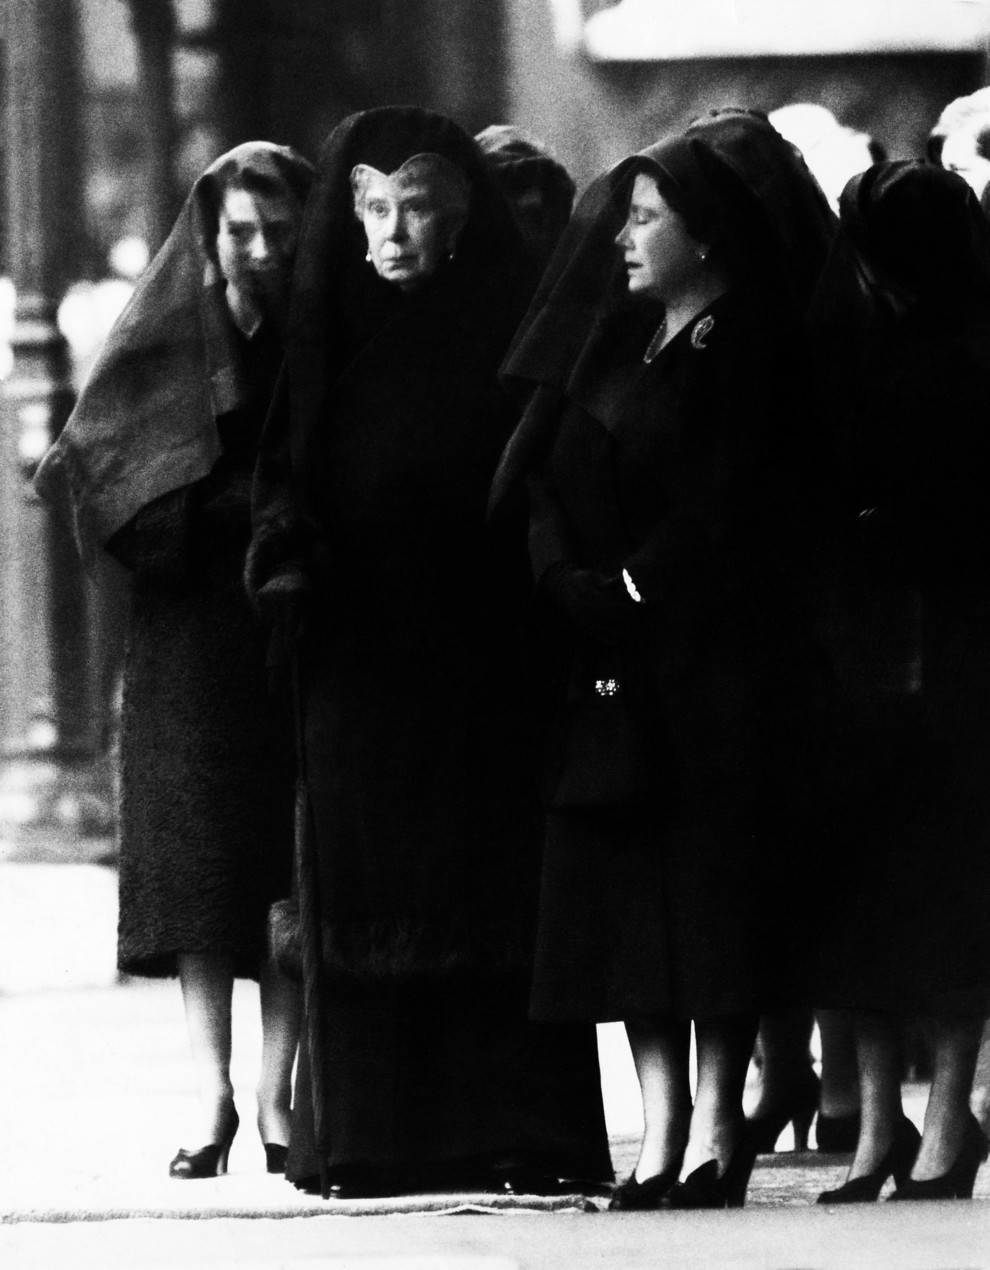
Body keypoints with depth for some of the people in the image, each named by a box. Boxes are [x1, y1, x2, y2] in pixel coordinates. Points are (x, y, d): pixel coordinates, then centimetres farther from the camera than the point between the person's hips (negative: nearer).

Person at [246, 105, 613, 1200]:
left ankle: (522, 1136, 1)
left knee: (497, 887, -1)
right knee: (368, 891, 2)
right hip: (359, 649, 2)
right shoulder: (329, 325, 7)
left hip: (486, 648, -2)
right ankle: (371, 1137, 4)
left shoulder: (510, 320, 2)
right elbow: (283, 466, 5)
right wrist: (290, 561, -14)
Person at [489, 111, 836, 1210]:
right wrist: (566, 579, -6)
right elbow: (553, 481, 10)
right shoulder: (615, 345, 15)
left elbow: (731, 510, -11)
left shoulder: (751, 353, -4)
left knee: (714, 880, -6)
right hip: (607, 661, 6)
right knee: (621, 876, 2)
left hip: (715, 653, -6)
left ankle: (719, 1123, -4)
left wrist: (632, 584, -13)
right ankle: (663, 1122, 4)